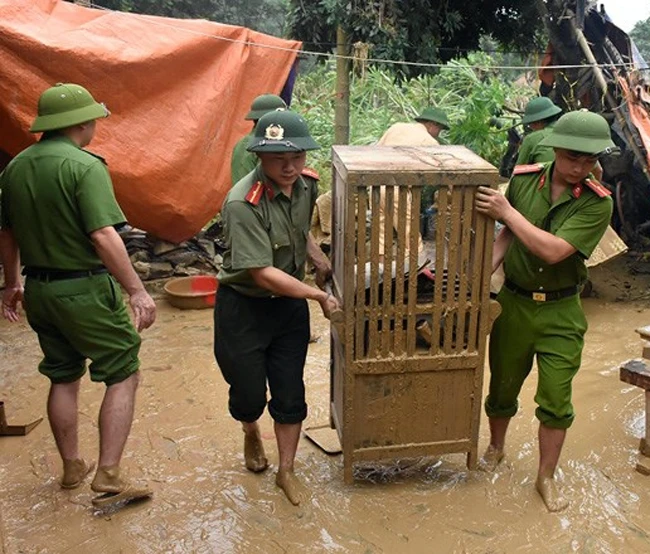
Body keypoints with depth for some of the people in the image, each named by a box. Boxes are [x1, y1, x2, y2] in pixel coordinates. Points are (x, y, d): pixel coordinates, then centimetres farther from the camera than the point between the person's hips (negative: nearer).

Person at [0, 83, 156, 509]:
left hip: (39, 291, 8)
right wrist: (138, 291, -22)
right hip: (85, 290, -7)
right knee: (123, 375, 5)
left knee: (63, 377, 20)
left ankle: (72, 467, 33)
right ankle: (109, 477, 4)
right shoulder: (84, 166, -16)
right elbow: (104, 237, -25)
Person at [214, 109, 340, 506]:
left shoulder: (305, 186, -5)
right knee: (249, 394, 9)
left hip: (290, 304, 5)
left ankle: (286, 471, 31)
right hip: (244, 308, -5)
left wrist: (320, 261, 1)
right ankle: (251, 434, 47)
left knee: (290, 394, 10)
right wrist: (320, 295, -22)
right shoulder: (243, 203, -28)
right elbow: (263, 274, -28)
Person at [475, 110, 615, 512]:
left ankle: (547, 477, 25)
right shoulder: (524, 179, -7)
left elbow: (553, 251, -26)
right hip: (514, 301, 2)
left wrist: (506, 211, -25)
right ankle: (496, 448, 44)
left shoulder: (597, 203, -16)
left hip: (560, 312, -2)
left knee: (556, 401, 4)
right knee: (503, 386, 17)